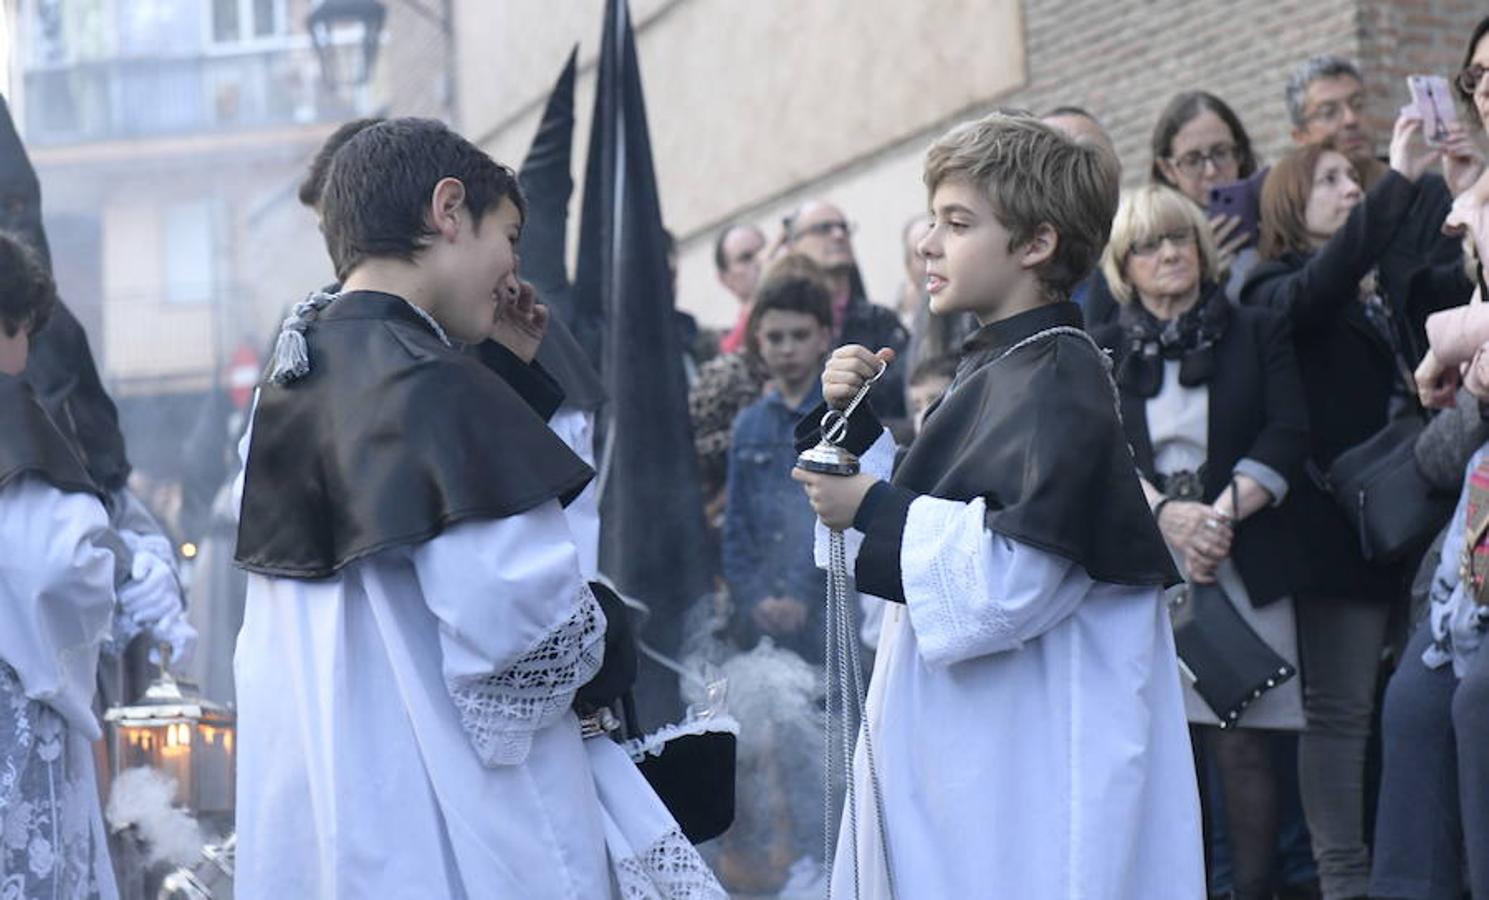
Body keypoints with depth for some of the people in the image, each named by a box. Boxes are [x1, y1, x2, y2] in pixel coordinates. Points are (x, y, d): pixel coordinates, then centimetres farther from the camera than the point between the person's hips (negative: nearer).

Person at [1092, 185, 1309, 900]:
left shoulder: (1258, 335, 11)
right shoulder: (1101, 352, 11)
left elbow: (1287, 437, 1)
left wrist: (1221, 513, -13)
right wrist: (1167, 513, -17)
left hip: (1242, 565, 0)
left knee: (1240, 742, -4)